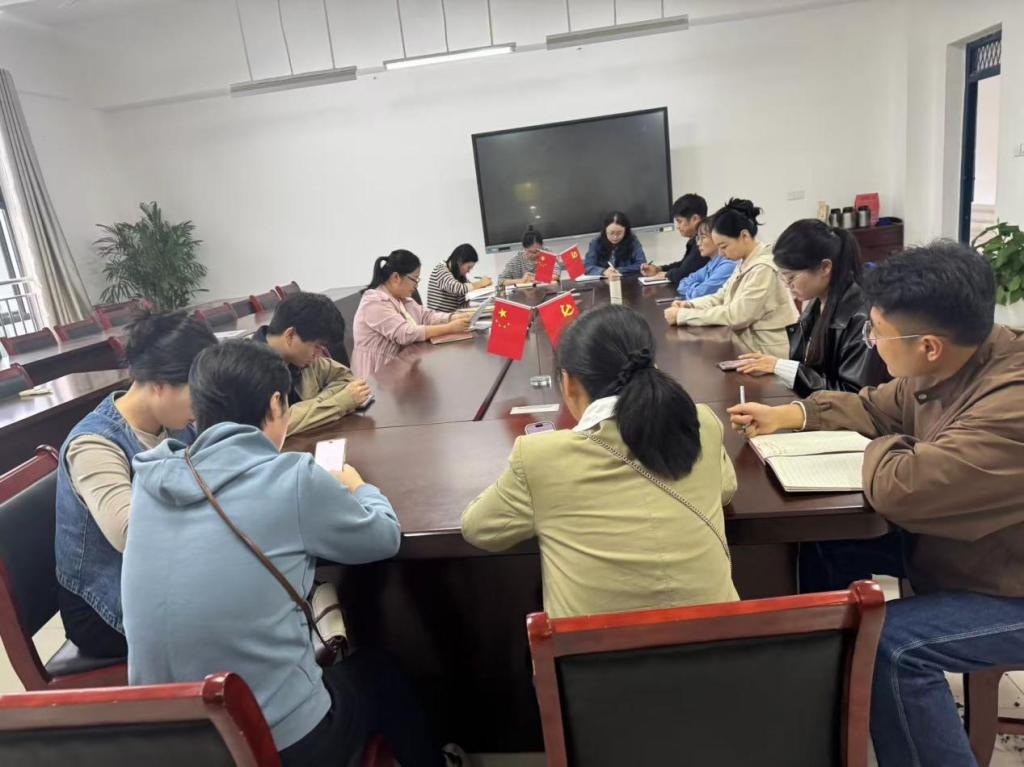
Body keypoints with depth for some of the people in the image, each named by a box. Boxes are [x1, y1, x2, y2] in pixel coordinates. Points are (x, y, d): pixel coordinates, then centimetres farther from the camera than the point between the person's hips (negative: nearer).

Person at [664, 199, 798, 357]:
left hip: (764, 355, -8)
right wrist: (690, 305, -6)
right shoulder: (745, 262, 5)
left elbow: (734, 316, -24)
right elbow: (722, 296, 12)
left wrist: (683, 315, -21)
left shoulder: (764, 269, -22)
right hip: (746, 344, 8)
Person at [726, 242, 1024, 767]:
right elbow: (875, 407, 10)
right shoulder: (950, 364, -8)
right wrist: (786, 416, 2)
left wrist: (883, 449, -18)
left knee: (889, 643, -28)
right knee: (827, 543, 7)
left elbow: (901, 487, -41)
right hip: (951, 540, 9)